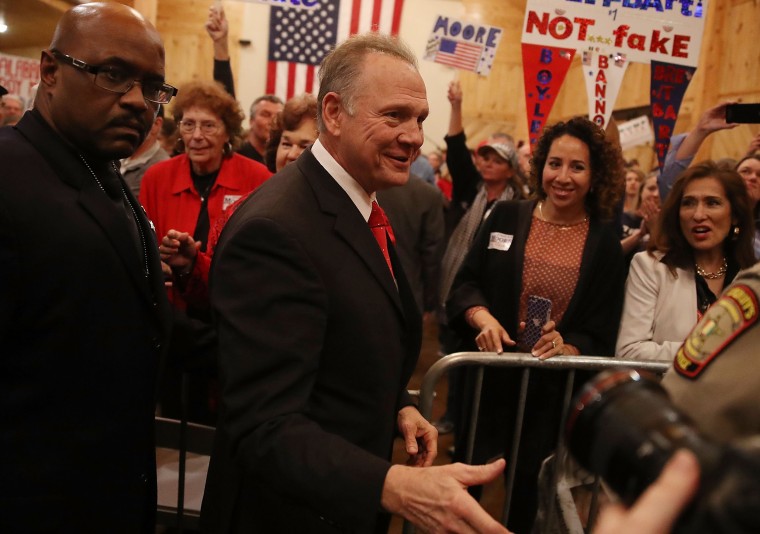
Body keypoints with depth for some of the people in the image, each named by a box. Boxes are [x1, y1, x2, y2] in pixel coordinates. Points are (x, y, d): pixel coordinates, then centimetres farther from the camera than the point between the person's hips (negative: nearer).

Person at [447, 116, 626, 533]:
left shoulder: (604, 241, -2)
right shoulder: (505, 217, -1)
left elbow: (601, 335, -2)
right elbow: (464, 285, 1)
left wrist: (566, 347, -23)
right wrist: (481, 316, -20)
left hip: (557, 387, 0)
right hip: (491, 376, 0)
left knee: (529, 489, 13)